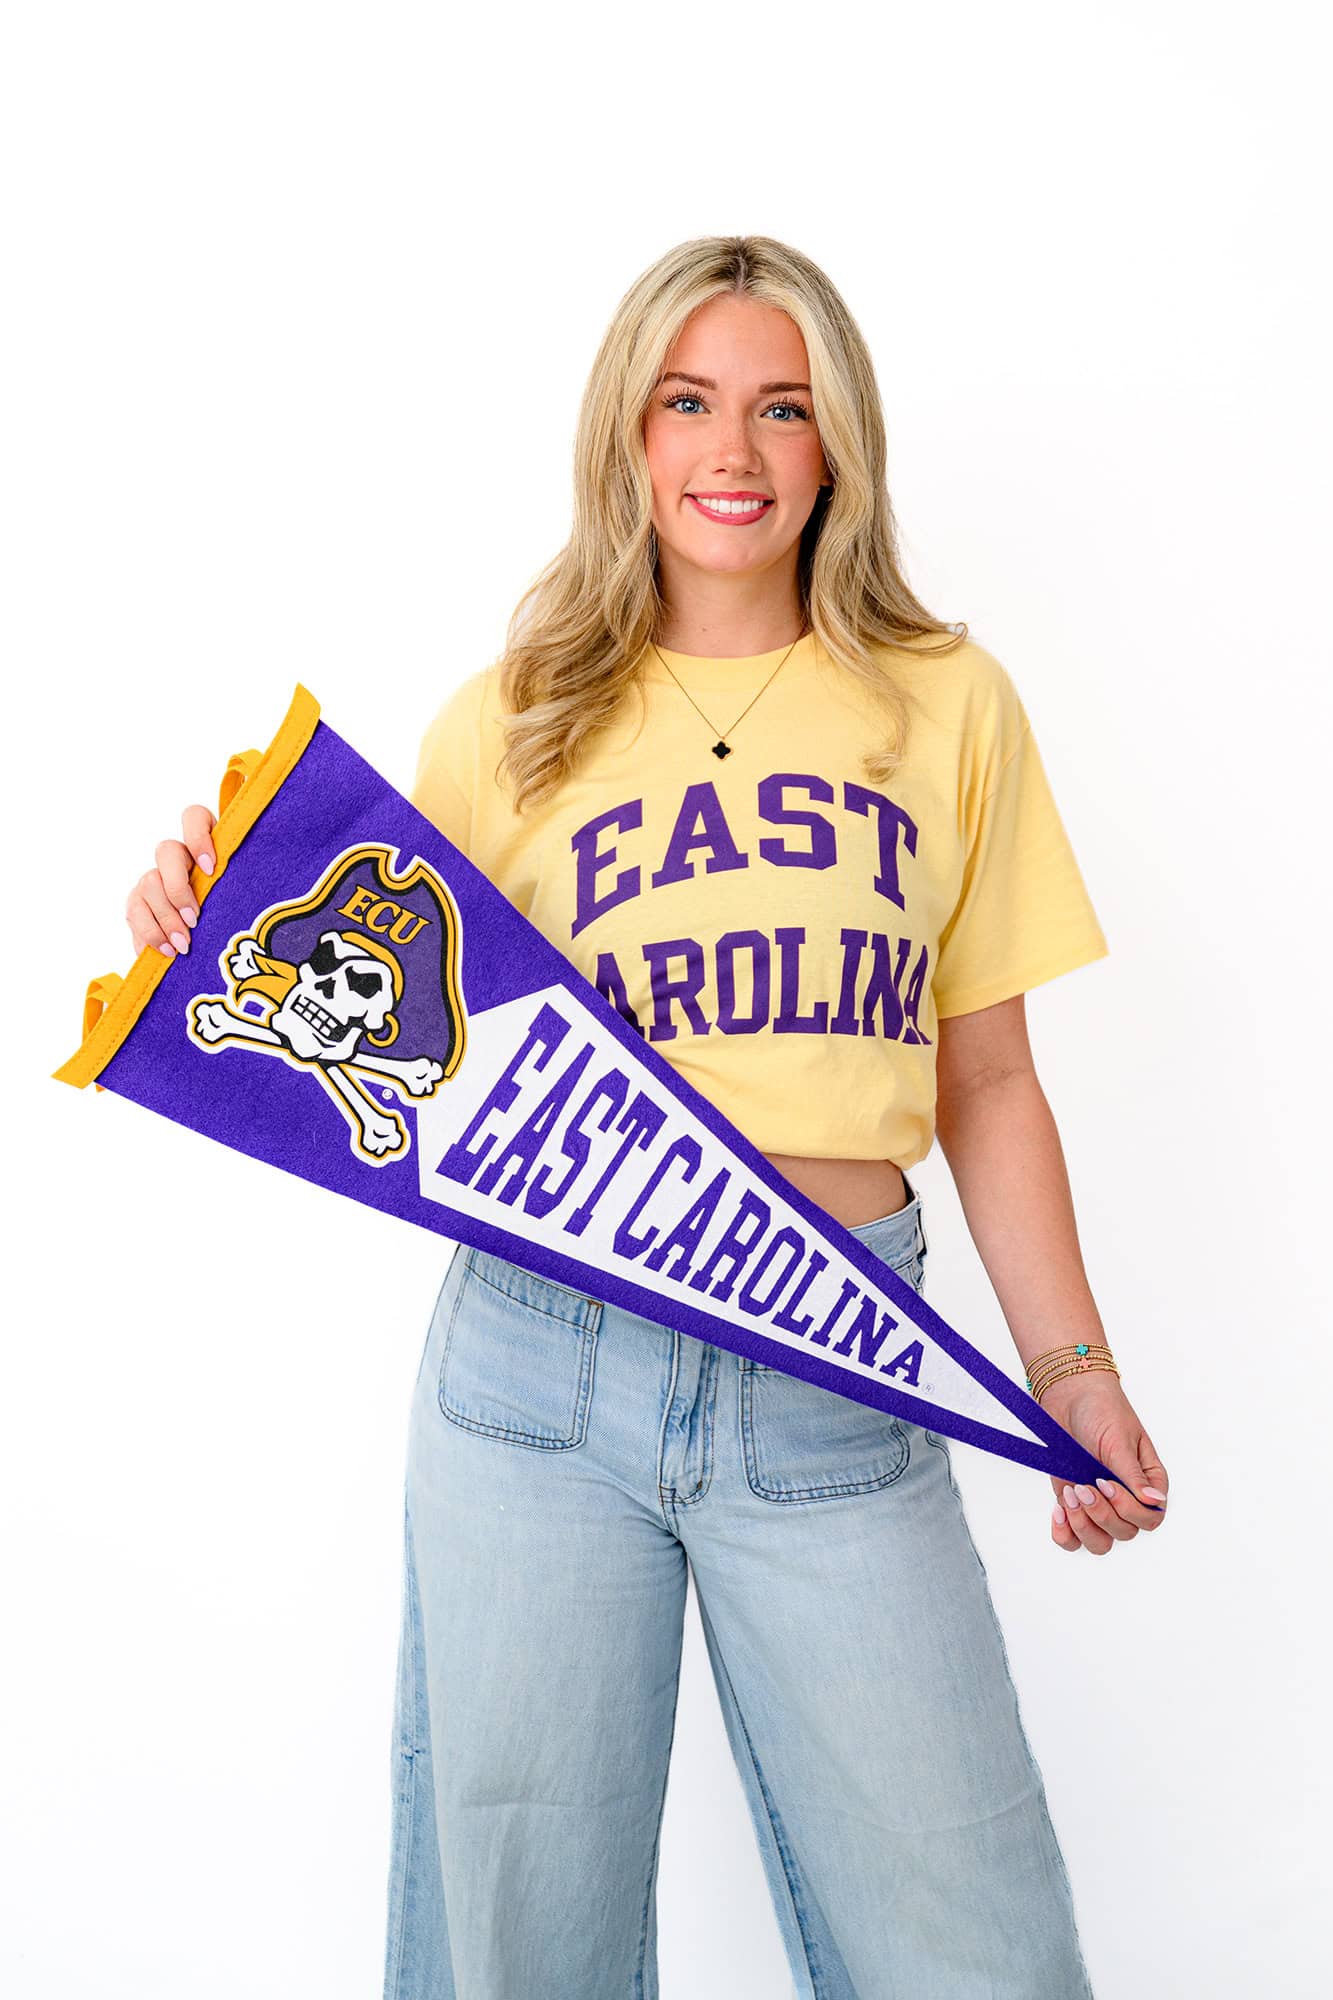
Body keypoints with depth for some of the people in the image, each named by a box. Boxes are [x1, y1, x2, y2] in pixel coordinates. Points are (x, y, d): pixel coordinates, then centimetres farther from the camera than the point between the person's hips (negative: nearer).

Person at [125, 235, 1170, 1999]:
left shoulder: (948, 703, 8)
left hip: (839, 1389, 1)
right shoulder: (509, 725, 5)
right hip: (540, 1365, 0)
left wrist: (1069, 1360, 5)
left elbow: (986, 1080, 10)